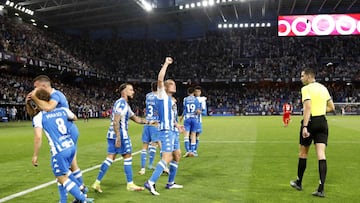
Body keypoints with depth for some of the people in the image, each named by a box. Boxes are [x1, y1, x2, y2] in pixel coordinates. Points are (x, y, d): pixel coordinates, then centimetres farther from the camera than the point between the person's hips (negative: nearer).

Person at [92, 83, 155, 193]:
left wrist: (148, 122, 17)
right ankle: (130, 184, 9)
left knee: (110, 158, 9)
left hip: (112, 134, 10)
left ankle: (97, 183, 9)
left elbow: (135, 118, 25)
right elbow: (116, 121, -21)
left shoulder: (125, 104, 20)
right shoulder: (122, 103, -12)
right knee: (127, 158, 0)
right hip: (120, 134, -10)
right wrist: (118, 137, -25)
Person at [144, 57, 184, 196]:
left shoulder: (171, 100, 19)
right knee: (167, 158, -17)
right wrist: (166, 64, -16)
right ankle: (150, 183, -17)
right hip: (166, 131, -10)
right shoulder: (162, 96, -5)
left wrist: (177, 125, 18)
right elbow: (160, 79, -21)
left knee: (177, 156, 15)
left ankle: (170, 183, 25)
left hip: (172, 131, 10)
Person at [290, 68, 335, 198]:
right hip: (322, 122, 5)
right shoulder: (323, 88, 12)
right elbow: (331, 108, 16)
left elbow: (308, 107, -21)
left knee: (303, 153, 11)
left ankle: (299, 183, 25)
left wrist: (305, 127, -25)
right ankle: (321, 189, -7)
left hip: (310, 121, -5)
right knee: (321, 154, -2)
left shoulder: (306, 89, -8)